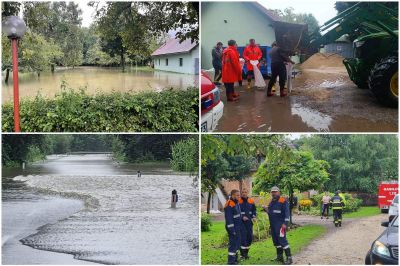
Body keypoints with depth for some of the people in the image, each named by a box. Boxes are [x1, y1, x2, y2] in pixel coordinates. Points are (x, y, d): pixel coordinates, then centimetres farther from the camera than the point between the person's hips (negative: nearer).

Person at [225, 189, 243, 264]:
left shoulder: (237, 203, 11)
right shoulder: (229, 205, -19)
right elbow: (228, 218, -23)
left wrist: (240, 226, 19)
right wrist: (232, 230, -23)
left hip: (237, 227, 10)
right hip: (232, 228, -10)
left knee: (237, 243, 16)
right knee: (233, 243, -7)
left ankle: (235, 259, 27)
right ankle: (231, 261, -3)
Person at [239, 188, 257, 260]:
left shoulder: (251, 201, 8)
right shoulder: (238, 201, -7)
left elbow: (254, 210, 18)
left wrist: (254, 217, 1)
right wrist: (242, 217, -18)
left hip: (249, 222, 5)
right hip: (241, 222, -5)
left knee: (250, 238, 9)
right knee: (243, 238, -8)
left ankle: (246, 253, 25)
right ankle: (242, 254, 1)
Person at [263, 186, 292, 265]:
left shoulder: (283, 201, -9)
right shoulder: (271, 202, 16)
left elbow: (286, 213, -15)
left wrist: (285, 223, -22)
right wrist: (266, 210, 4)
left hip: (280, 225, -9)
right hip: (273, 225, 9)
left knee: (282, 240, -13)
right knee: (276, 241, 13)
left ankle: (289, 258, -11)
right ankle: (280, 257, 23)